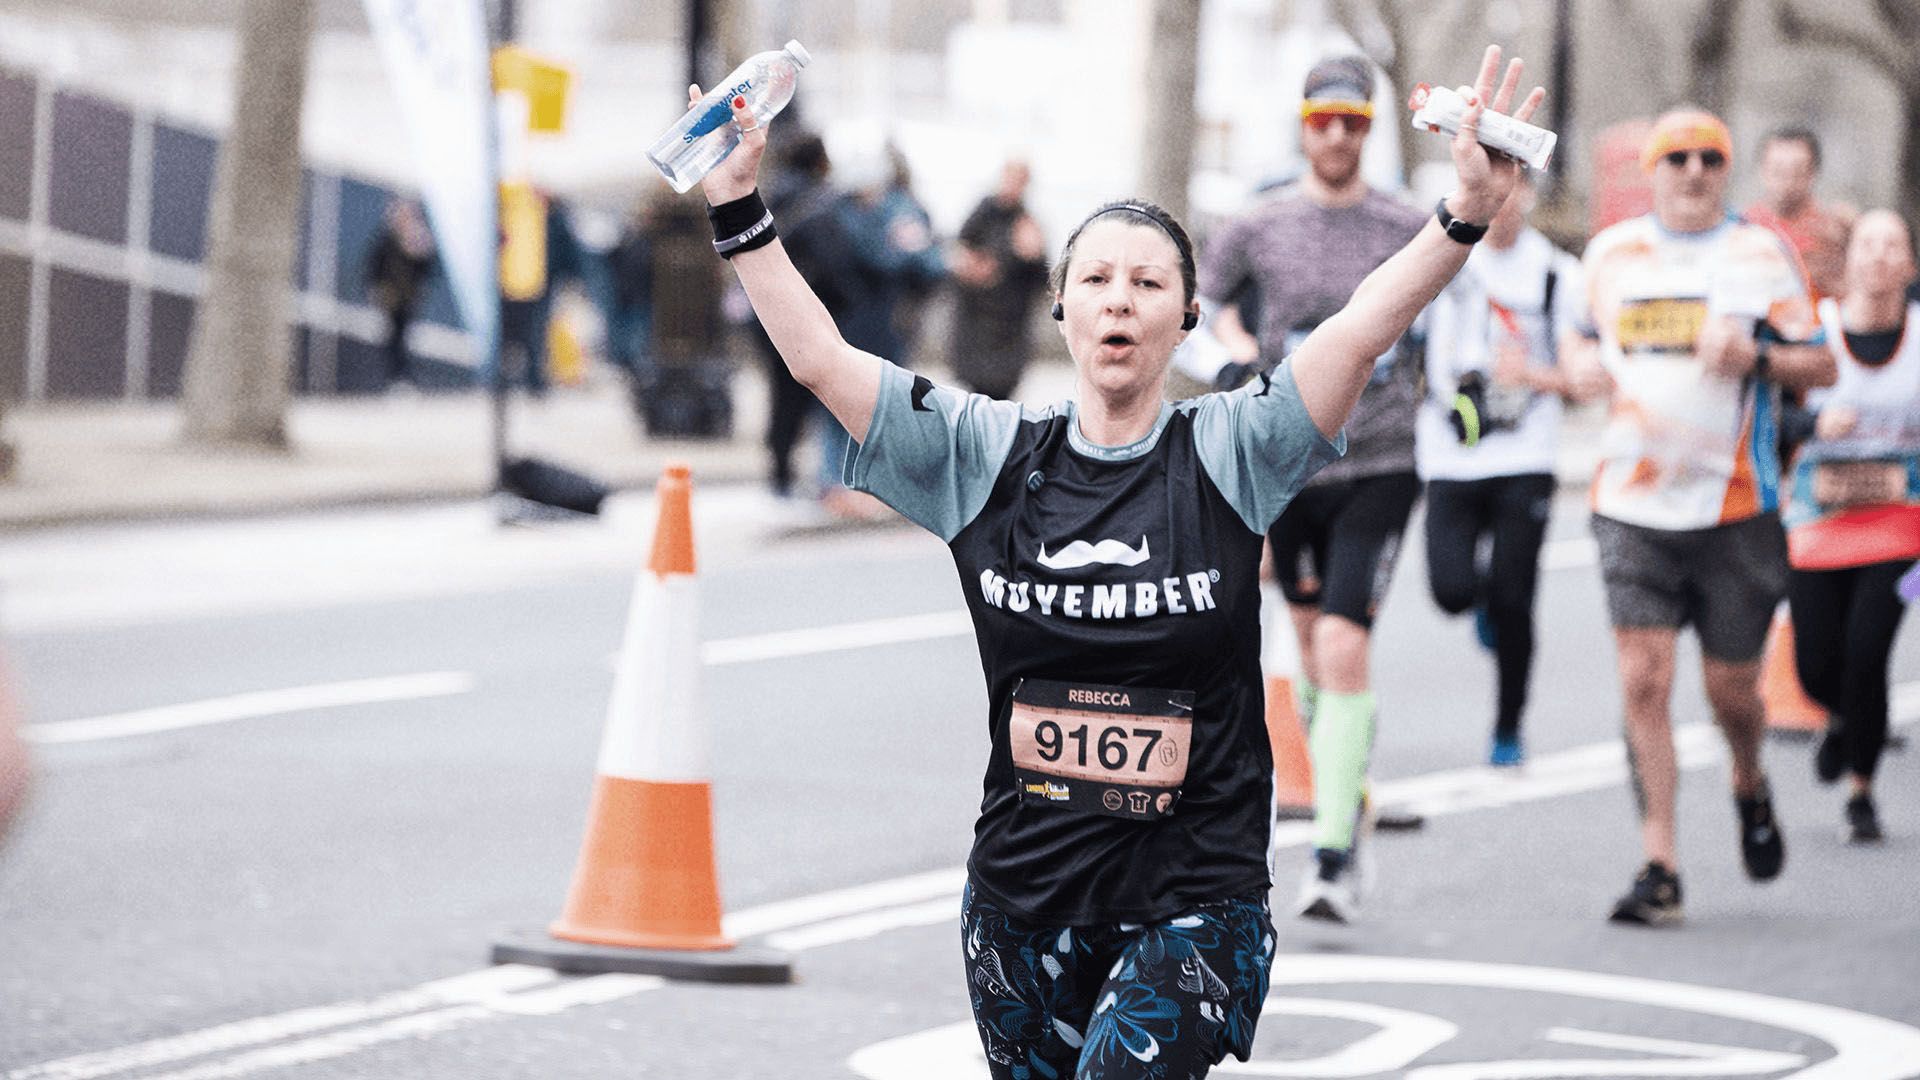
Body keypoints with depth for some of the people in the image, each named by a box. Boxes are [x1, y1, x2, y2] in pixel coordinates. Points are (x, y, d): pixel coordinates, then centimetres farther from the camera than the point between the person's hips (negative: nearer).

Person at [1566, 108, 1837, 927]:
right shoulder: (1611, 253, 10)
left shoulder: (1762, 254, 2)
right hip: (1633, 507, 2)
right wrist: (1585, 364, 2)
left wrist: (1758, 355, -17)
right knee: (1643, 680, -9)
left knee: (1731, 688, 4)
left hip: (1735, 506, -1)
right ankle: (1659, 866, -5)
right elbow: (1587, 344, 25)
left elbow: (1821, 367, 2)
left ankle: (1750, 787, 38)